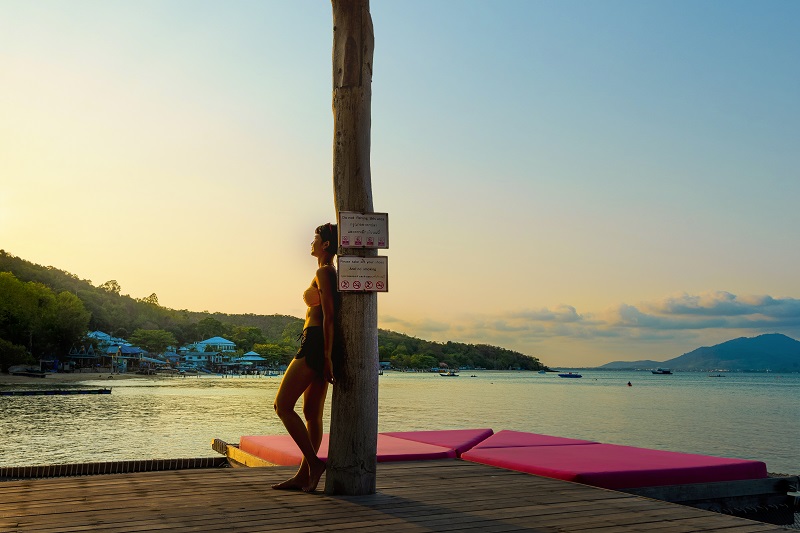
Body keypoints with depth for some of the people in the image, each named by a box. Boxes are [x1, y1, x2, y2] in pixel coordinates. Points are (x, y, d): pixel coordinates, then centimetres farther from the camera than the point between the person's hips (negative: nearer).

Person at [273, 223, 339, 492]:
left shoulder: (323, 271, -10)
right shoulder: (330, 272, 19)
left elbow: (329, 316, -17)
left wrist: (328, 355, -21)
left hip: (315, 343, -10)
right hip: (319, 347, 10)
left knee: (282, 405, -6)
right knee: (312, 413, 10)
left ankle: (314, 463, -6)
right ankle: (303, 475, 15)